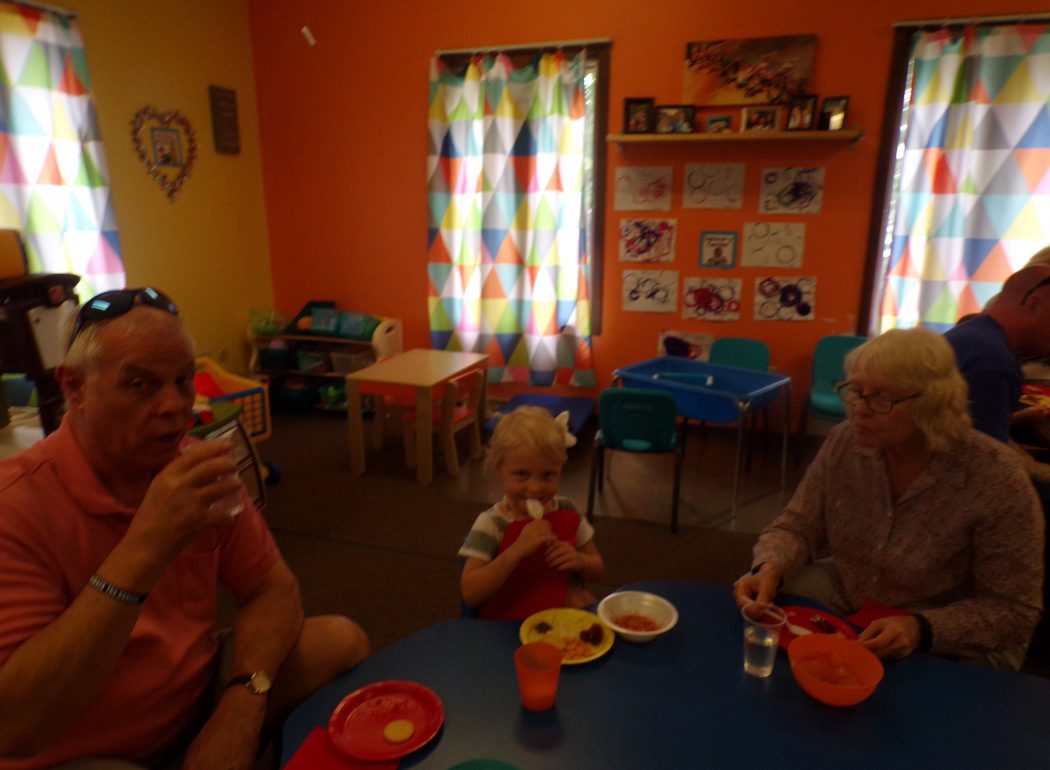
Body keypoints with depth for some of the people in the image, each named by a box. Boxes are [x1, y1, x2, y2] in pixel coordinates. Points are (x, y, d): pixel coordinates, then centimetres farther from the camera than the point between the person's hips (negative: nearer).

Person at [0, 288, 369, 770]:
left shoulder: (195, 471, -6)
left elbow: (272, 589, -3)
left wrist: (243, 703, -20)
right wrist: (142, 551, -39)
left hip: (199, 714, 7)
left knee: (341, 641, -3)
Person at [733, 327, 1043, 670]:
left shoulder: (996, 479, -22)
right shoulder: (844, 442, -11)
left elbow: (1013, 609, -15)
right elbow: (797, 527, -5)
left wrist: (920, 629, -31)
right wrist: (770, 569, -27)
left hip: (946, 647, -4)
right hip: (844, 598, 4)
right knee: (752, 600, -13)